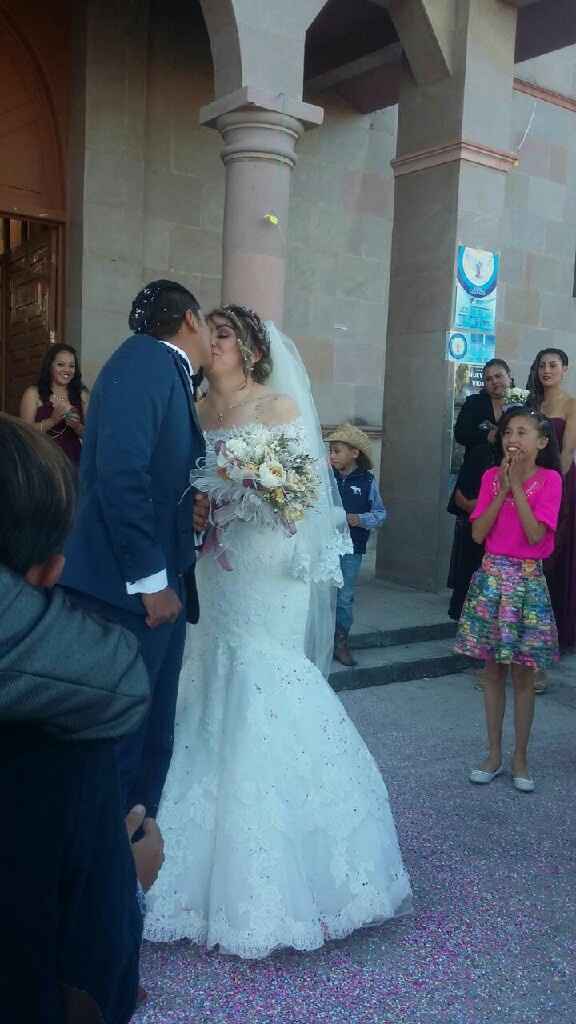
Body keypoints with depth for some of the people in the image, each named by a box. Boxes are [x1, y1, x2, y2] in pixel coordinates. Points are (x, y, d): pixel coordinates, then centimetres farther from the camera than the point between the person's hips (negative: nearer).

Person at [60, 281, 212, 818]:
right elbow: (121, 472, -23)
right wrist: (151, 580, -22)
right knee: (117, 742, -1)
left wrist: (194, 516, 5)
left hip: (158, 589, 9)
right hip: (129, 592, -9)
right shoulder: (146, 357, -10)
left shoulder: (168, 375, 17)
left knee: (154, 739, 16)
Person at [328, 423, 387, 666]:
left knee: (345, 598, 9)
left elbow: (380, 513, 2)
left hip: (351, 548, 0)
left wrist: (360, 520, -13)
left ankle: (340, 642, 22)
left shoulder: (367, 481, -1)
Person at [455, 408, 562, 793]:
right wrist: (503, 488, -12)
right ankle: (494, 754, 22)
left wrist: (517, 485, -16)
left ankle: (520, 758, 20)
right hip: (492, 577, 3)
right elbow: (478, 533, -6)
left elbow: (536, 534, -18)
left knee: (524, 673, 6)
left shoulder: (549, 480, -7)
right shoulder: (492, 476, 2)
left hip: (528, 580, -3)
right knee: (493, 670, 10)